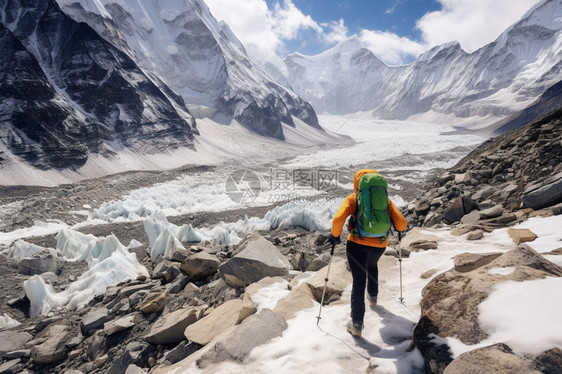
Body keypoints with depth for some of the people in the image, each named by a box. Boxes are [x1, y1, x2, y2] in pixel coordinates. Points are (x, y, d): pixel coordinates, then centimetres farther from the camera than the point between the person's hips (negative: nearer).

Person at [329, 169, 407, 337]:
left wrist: (335, 236, -2)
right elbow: (401, 224, -3)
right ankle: (373, 296, 53)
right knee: (372, 266, 35)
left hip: (357, 243, -3)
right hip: (379, 245, 3)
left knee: (358, 282, 6)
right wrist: (400, 225, 20)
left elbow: (338, 219, -18)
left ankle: (357, 324, 8)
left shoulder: (352, 199, -3)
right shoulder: (385, 200, 4)